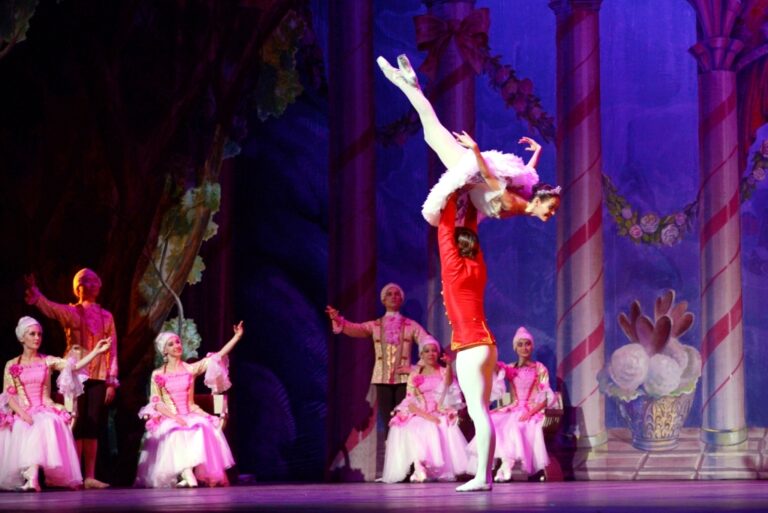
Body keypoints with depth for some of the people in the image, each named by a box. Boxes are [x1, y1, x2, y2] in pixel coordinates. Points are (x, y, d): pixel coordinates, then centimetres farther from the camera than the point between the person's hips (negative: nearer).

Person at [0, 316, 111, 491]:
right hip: (23, 414, 0)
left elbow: (75, 366, -2)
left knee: (46, 425, -34)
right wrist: (22, 414, -15)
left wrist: (96, 351, -15)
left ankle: (32, 478, -46)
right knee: (25, 429, -34)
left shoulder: (48, 361, 11)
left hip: (46, 411, 0)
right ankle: (32, 479, -34)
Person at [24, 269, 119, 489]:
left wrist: (112, 382, 3)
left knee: (93, 428, 3)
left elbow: (112, 350, 10)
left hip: (99, 378, 3)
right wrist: (34, 294, -39)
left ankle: (90, 476, 6)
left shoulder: (106, 316, 13)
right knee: (76, 426, -6)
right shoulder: (70, 312, 4)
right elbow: (50, 308, -18)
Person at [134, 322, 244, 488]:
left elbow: (217, 358, 2)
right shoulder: (158, 374, 4)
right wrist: (173, 416, -18)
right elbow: (155, 403, -1)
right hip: (169, 418, -2)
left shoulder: (191, 369, 9)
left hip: (190, 416, 2)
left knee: (204, 429, -30)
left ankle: (204, 475, -29)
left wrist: (237, 337, -5)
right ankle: (187, 474, -45)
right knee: (178, 432, -35)